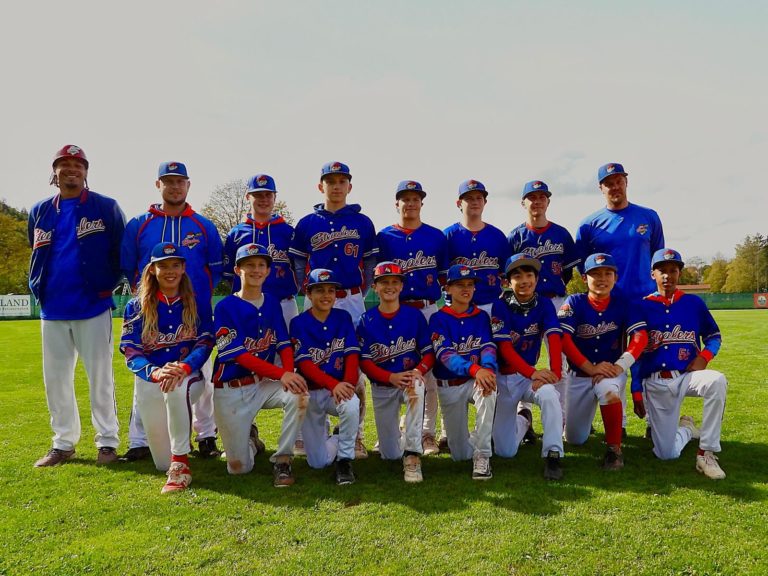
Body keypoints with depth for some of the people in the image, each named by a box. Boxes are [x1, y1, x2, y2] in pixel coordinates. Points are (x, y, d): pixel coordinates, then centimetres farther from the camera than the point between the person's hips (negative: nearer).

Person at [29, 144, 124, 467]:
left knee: (100, 378, 1)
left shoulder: (106, 208, -1)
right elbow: (36, 255, 23)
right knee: (55, 379, 10)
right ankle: (63, 443, 22)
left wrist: (108, 284, -5)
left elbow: (121, 251, 3)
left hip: (93, 308, -4)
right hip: (52, 311, 5)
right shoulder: (40, 212, 11)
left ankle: (107, 442, 11)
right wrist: (38, 287, 13)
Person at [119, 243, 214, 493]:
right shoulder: (137, 307, 0)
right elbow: (131, 352, -7)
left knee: (177, 389, -42)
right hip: (149, 383, 2)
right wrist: (156, 372, -29)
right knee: (163, 464, 4)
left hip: (189, 377, -1)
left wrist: (183, 368, -29)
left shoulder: (196, 303, 1)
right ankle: (178, 439, 40)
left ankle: (181, 463, -28)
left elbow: (205, 343, -8)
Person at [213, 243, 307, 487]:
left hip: (264, 383, 3)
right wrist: (281, 374, -28)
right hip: (231, 390, -3)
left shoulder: (272, 303, 6)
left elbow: (284, 344, 1)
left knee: (298, 394, -30)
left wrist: (289, 373, -21)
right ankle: (248, 437, 32)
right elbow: (239, 354, -17)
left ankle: (282, 461, -12)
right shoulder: (226, 307, -9)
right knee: (239, 468, -4)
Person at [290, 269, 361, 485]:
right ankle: (338, 439, 33)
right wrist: (334, 384, -30)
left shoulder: (343, 318, 1)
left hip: (340, 389, 1)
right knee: (318, 462, -1)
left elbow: (352, 355, -4)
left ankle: (345, 460, -14)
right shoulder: (299, 323, -6)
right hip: (310, 392, -1)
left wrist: (347, 384, -23)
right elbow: (304, 364, -15)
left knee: (351, 405, -37)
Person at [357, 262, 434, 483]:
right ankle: (398, 437, 40)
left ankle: (412, 455, -28)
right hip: (381, 386, 1)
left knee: (417, 388, -40)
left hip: (411, 378, -1)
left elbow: (429, 353, -3)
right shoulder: (367, 321, -3)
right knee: (390, 455, 2)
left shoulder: (414, 315, -2)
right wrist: (391, 377, -25)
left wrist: (417, 371, -25)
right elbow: (365, 362, -7)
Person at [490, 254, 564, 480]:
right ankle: (523, 420, 35)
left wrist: (554, 373, -30)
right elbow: (505, 347, -17)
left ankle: (552, 455, -26)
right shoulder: (501, 306, -11)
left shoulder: (544, 304, -3)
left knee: (550, 395, -37)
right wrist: (533, 373, -31)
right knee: (505, 451, 2)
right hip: (504, 377, -1)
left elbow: (554, 340, -14)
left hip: (532, 374, 1)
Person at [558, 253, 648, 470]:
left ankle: (614, 448, -22)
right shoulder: (574, 302, -7)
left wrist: (619, 366, -26)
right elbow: (563, 339, -16)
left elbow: (640, 336, -13)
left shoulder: (624, 303, -3)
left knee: (607, 388, -39)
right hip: (579, 374, 1)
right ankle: (585, 415, 43)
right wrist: (591, 368, -24)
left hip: (613, 372, -1)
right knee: (575, 439, 7)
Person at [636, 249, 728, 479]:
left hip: (687, 375, 1)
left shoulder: (694, 303, 4)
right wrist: (636, 392, 2)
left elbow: (714, 336, 13)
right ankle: (685, 428, 32)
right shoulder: (643, 306, 1)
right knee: (667, 454, -6)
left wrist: (703, 357, -10)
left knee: (717, 380, -37)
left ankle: (706, 453, -22)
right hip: (655, 383, 0)